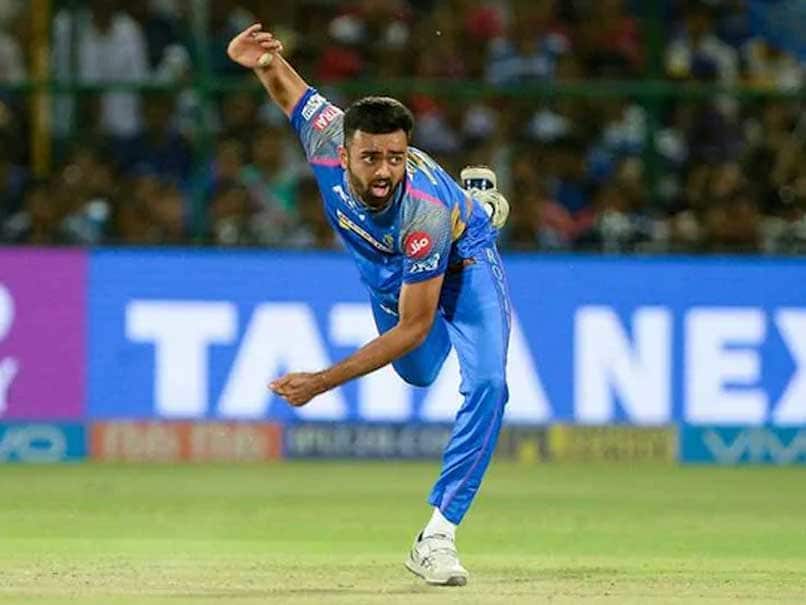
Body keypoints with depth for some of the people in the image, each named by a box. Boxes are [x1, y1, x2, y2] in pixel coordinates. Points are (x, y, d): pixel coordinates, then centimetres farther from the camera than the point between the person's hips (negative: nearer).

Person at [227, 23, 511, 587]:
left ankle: (438, 535, -21)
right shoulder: (327, 137, -36)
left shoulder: (425, 211, -46)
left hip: (462, 260, -5)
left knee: (486, 384, -27)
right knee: (418, 372, 30)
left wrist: (323, 381, -44)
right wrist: (263, 60, -40)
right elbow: (287, 83, -14)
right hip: (387, 267, 5)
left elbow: (413, 327, -40)